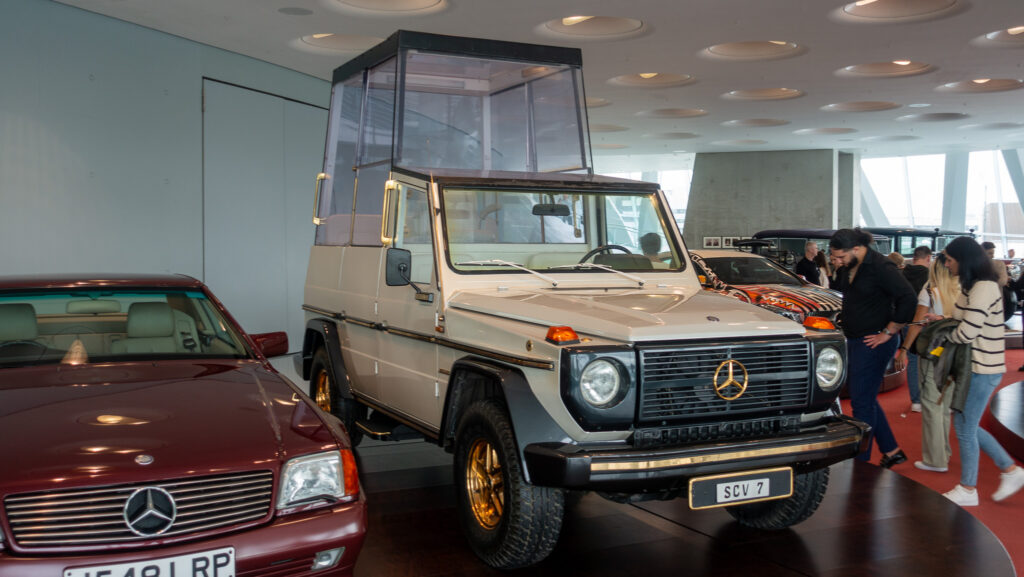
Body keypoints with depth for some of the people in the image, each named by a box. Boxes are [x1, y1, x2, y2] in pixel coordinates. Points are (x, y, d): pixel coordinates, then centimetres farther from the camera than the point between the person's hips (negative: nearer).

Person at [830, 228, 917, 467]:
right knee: (865, 400, 16)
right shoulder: (851, 268, 8)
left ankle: (860, 463, 5)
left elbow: (908, 299, -23)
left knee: (862, 402, -4)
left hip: (874, 343, -9)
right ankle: (892, 451, 28)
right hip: (855, 341, 9)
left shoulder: (880, 267, -18)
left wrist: (888, 332, -18)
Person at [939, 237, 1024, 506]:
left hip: (982, 370, -10)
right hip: (974, 365, 10)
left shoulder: (984, 288, -21)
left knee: (965, 428, 2)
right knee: (964, 424, 16)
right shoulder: (973, 286, 10)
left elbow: (967, 333, -24)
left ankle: (967, 490, 16)